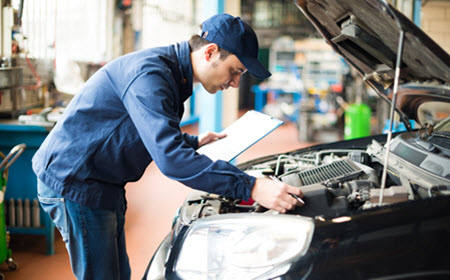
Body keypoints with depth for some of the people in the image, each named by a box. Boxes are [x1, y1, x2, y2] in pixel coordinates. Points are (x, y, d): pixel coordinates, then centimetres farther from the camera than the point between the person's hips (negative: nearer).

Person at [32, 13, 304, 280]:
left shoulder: (171, 75, 8)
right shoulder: (149, 74, -25)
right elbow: (170, 158, -35)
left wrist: (195, 142, 18)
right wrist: (251, 188, -38)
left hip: (102, 186, 10)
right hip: (73, 182, -10)